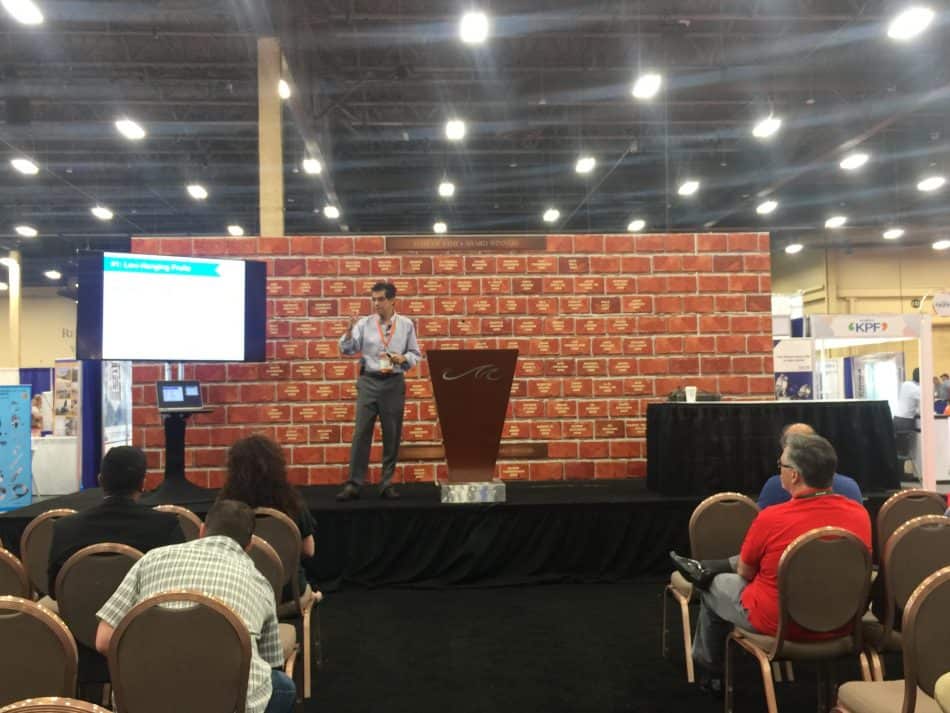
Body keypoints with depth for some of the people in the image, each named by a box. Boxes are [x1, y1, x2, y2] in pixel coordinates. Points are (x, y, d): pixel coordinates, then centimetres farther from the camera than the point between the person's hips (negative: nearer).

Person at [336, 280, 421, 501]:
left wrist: (402, 359, -13)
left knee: (392, 435, 6)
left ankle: (387, 484, 17)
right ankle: (353, 484, 4)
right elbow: (347, 350, -4)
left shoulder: (406, 325, 4)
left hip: (394, 383, 1)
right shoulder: (364, 323, 2)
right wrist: (348, 332, -21)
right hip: (369, 381, 0)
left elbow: (415, 355, 7)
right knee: (361, 433, -2)